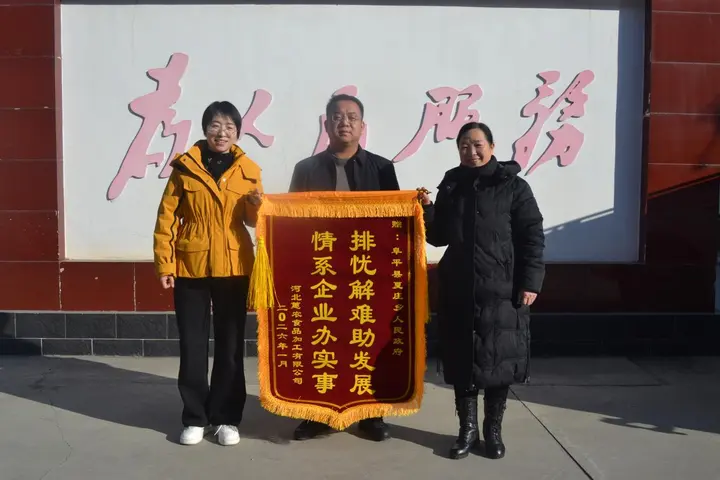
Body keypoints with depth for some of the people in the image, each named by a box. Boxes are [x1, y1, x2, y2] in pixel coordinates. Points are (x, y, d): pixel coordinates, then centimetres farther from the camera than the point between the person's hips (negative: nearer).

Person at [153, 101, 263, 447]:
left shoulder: (248, 170, 3)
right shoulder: (185, 166, -1)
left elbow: (252, 220, 10)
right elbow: (167, 218, -1)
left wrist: (256, 205, -13)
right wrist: (164, 264, -7)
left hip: (233, 267, 1)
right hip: (190, 266, -1)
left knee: (230, 344, 7)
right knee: (192, 344, 6)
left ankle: (226, 418, 20)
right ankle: (195, 418, 20)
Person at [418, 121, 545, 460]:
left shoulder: (513, 186, -2)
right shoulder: (450, 185, 9)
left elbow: (533, 237, -4)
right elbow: (440, 237, 13)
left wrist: (530, 282, -9)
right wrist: (427, 210, -3)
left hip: (501, 289, -3)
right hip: (458, 289, 3)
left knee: (498, 359, 4)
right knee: (462, 359, 7)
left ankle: (493, 430, 21)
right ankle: (467, 429, 21)